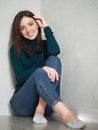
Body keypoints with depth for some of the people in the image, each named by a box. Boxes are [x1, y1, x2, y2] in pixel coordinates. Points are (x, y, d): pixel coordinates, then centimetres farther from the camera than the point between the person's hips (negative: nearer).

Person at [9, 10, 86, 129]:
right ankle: (64, 113, -46)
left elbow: (55, 51, -14)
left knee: (54, 60, -19)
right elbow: (20, 77, -9)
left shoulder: (45, 45, 11)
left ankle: (41, 109, -29)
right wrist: (42, 69, -25)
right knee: (39, 73, -31)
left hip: (46, 103, 3)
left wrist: (46, 28, -4)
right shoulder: (16, 49, 5)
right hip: (23, 103, -2)